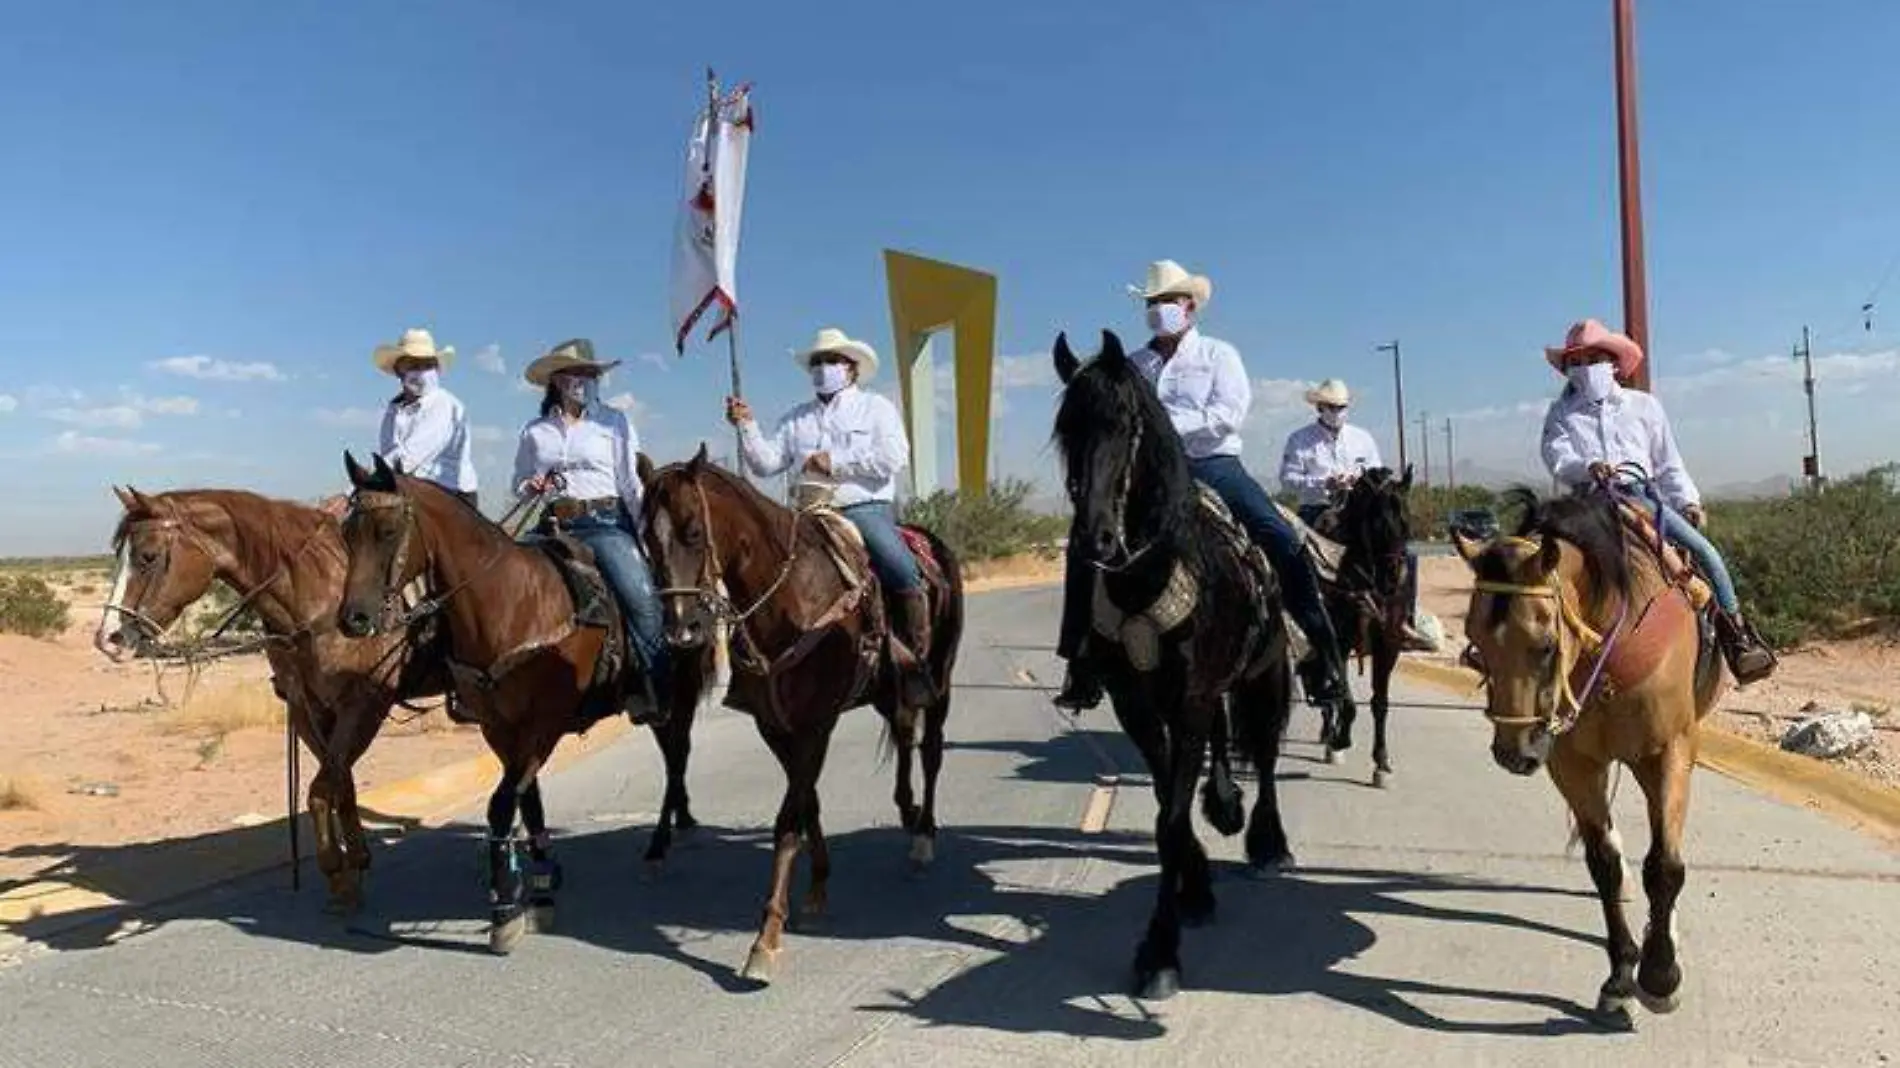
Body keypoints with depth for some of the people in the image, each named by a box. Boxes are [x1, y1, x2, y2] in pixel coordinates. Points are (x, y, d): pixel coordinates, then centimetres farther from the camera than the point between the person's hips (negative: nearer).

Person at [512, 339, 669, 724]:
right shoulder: (535, 432, 14)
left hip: (605, 523, -3)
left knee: (641, 598, -21)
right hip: (555, 527, 3)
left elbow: (631, 483, 5)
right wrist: (531, 487, -1)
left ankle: (657, 694, -16)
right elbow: (518, 484, 23)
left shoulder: (615, 422, 9)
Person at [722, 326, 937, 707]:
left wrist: (835, 462, -8)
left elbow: (893, 457, -6)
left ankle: (917, 663, -15)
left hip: (867, 509, -3)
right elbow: (766, 464, 12)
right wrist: (746, 426, -2)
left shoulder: (876, 407, 11)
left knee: (904, 575, -26)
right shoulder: (796, 419, 22)